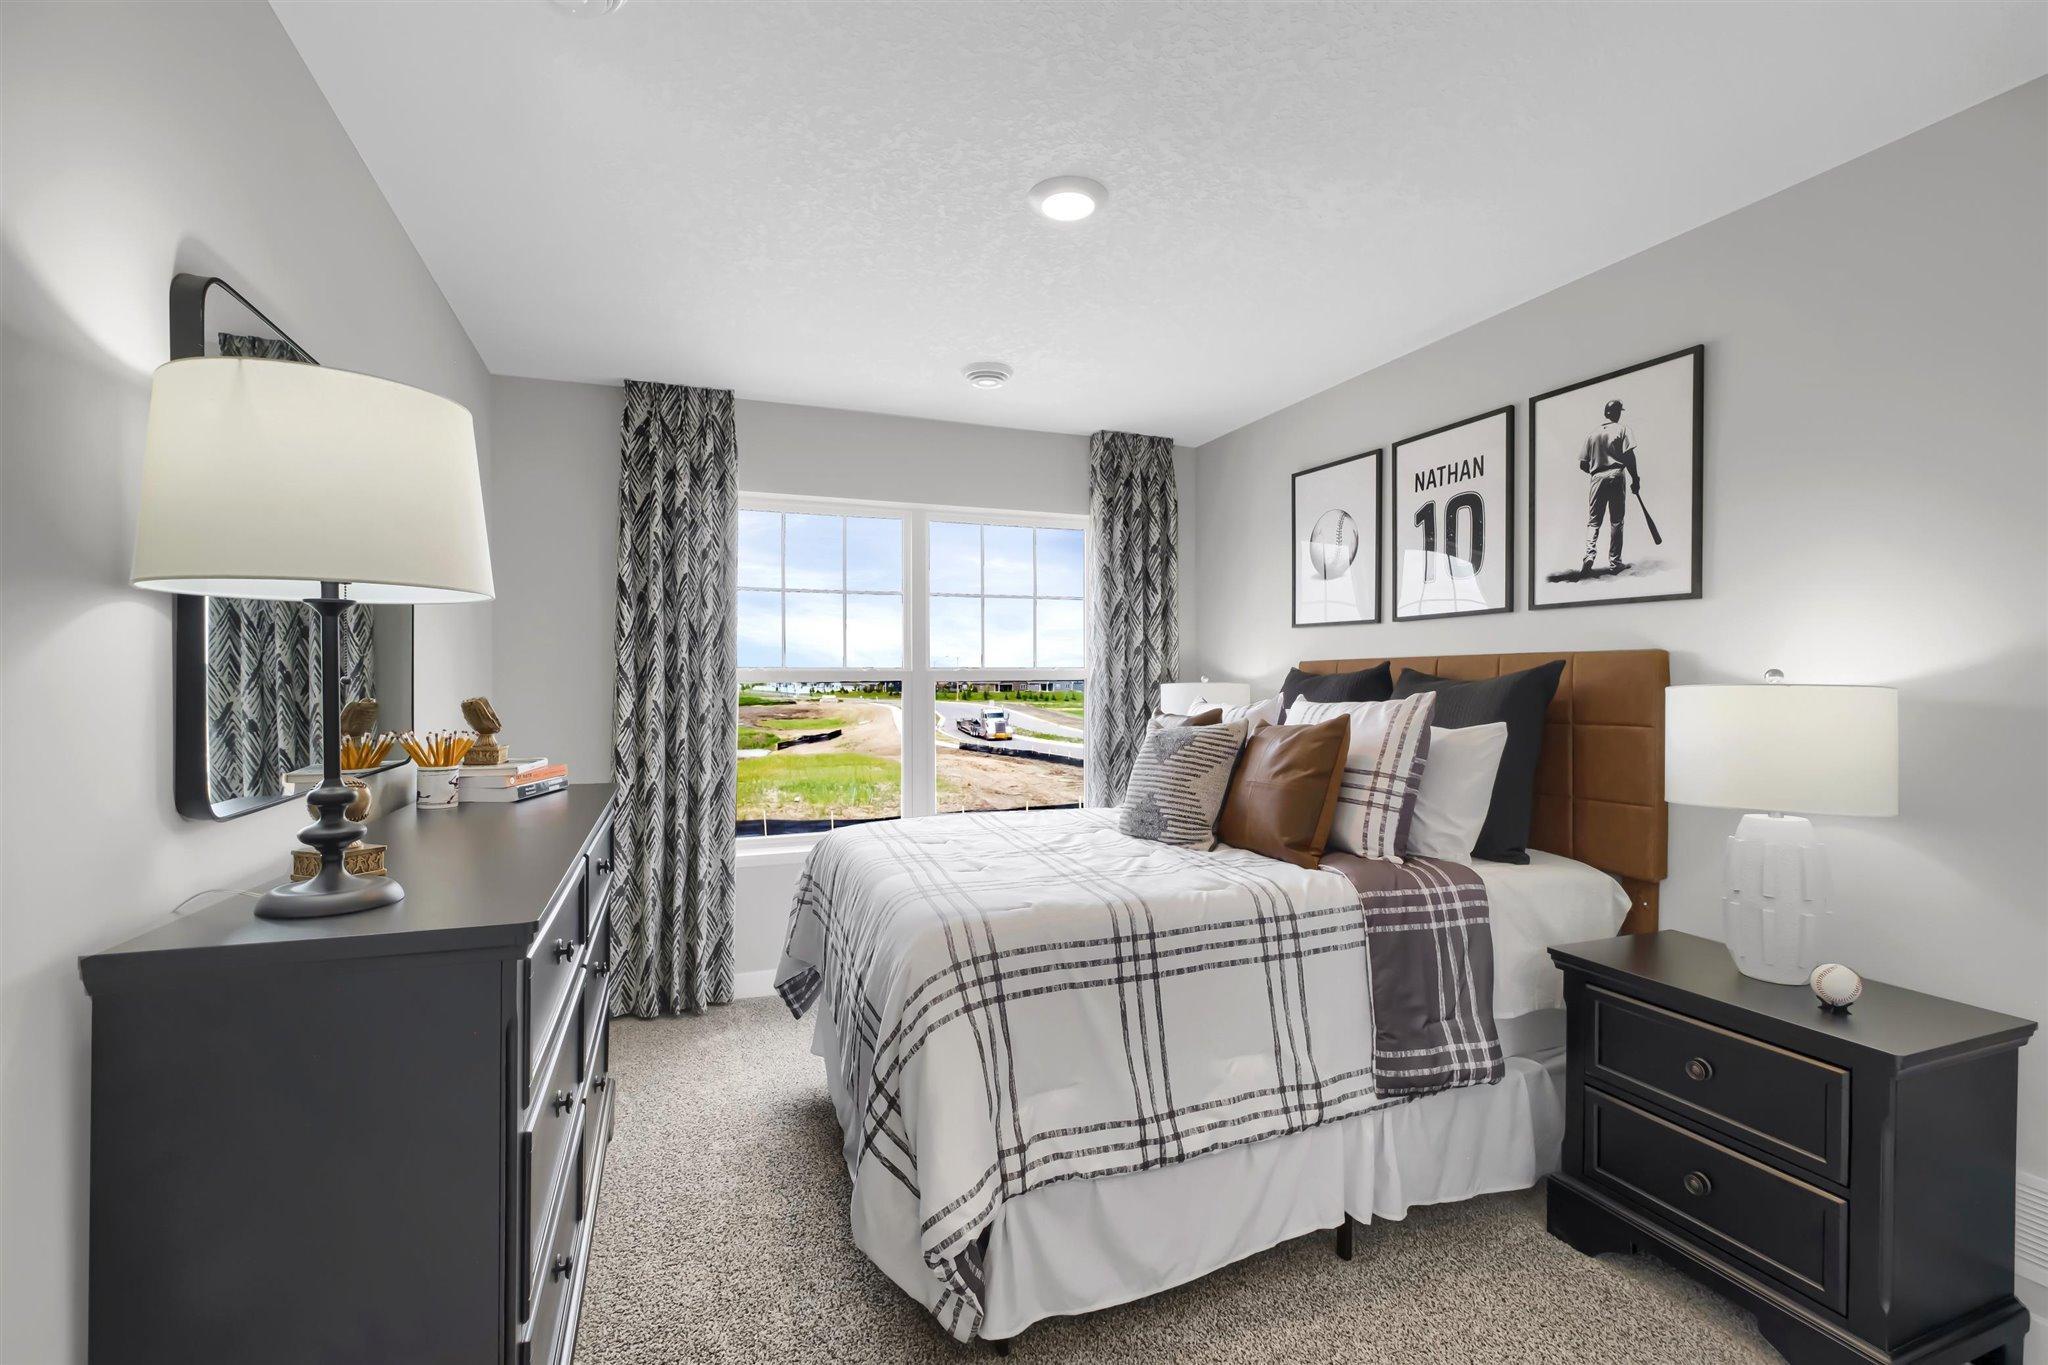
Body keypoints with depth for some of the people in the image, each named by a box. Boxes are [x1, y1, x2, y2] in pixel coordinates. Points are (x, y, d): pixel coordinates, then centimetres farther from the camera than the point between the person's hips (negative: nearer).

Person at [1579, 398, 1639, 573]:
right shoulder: (1622, 430, 2)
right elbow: (1629, 456, -8)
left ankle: (1590, 553, -20)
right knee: (1616, 522, 3)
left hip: (1597, 478, 2)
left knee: (1593, 521, 4)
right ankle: (1614, 562, 5)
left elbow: (1583, 464, 9)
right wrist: (1635, 479, -1)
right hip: (1617, 476, -2)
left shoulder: (1593, 433, 11)